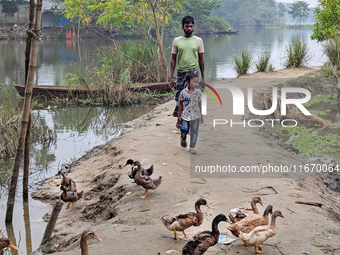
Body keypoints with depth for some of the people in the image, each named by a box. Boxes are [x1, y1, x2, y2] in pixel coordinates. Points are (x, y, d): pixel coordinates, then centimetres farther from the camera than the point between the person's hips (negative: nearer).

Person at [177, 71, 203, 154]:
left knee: (194, 132, 3)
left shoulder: (198, 92, -1)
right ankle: (183, 139, 33)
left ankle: (192, 147, 14)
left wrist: (201, 115, 10)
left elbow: (199, 104, 8)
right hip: (185, 115, -1)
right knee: (184, 129, -1)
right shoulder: (183, 92, -6)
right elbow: (180, 104, 2)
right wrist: (179, 116, 5)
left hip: (195, 116, 1)